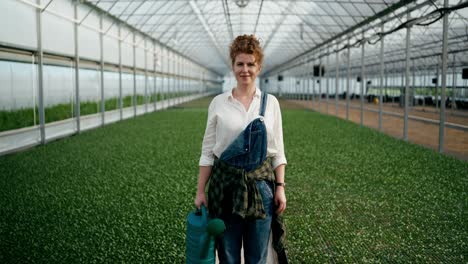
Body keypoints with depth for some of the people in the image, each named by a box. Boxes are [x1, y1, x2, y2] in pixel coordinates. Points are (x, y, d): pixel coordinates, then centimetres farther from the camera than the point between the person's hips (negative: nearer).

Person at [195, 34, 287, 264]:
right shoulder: (218, 103, 0)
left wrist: (280, 187, -1)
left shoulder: (270, 103, 2)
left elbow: (277, 150, 5)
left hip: (260, 184, 1)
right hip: (225, 184, 0)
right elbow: (208, 150, 2)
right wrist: (200, 191, 0)